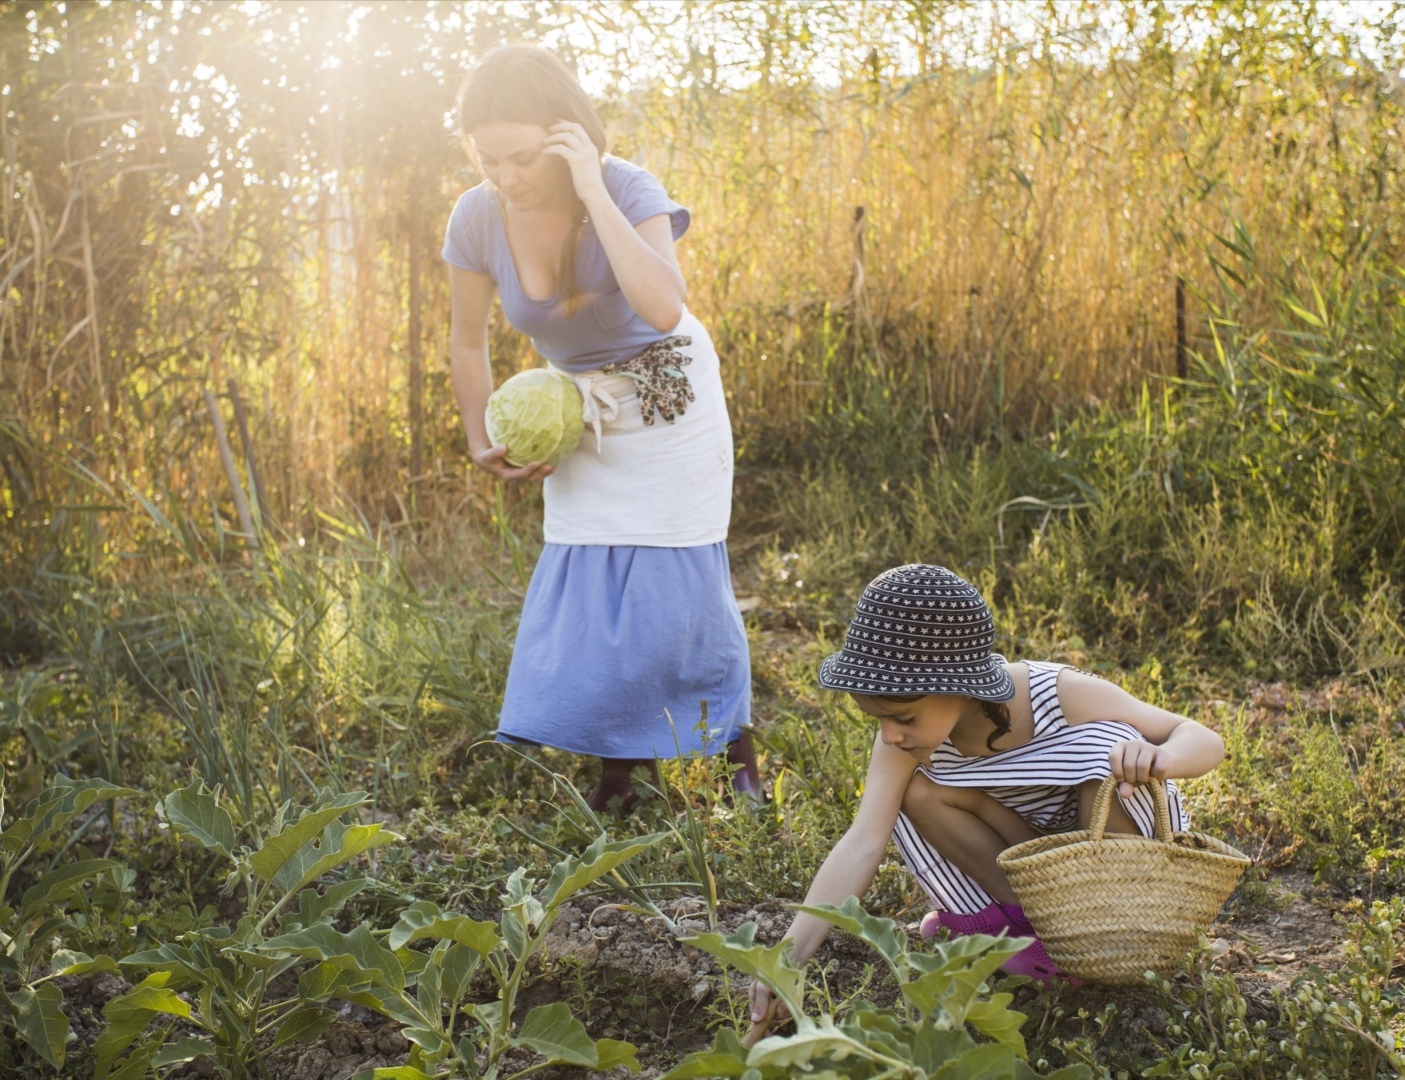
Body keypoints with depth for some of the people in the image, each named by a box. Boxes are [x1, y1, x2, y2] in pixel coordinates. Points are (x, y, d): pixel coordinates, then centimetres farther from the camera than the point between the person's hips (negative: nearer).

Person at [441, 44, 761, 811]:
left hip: (669, 401, -3)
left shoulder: (627, 191, -29)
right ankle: (618, 765, 11)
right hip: (581, 412, 3)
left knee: (679, 581, -4)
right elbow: (468, 342, 0)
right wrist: (483, 443, 0)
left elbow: (665, 308, -48)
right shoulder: (476, 219, -18)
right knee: (584, 582, -3)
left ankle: (737, 750, 14)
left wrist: (593, 192, -45)